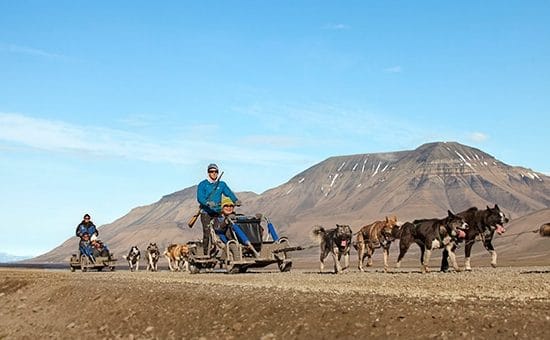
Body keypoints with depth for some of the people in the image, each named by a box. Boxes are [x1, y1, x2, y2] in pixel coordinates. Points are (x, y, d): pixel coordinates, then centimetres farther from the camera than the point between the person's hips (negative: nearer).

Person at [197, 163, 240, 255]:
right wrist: (208, 203, -32)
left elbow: (229, 193, 5)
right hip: (206, 213, -4)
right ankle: (205, 253, -6)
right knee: (207, 233, -12)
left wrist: (236, 200, -15)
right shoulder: (203, 184, -1)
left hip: (217, 212, 4)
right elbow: (200, 198, -12)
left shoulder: (221, 184, 13)